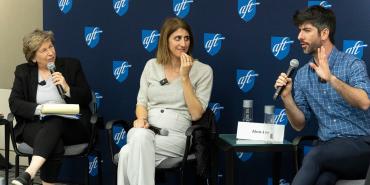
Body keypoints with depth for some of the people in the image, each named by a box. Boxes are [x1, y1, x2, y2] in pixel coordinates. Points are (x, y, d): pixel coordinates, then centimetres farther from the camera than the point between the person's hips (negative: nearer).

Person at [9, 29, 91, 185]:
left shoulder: (71, 65, 10)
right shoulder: (23, 71, 12)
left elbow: (87, 98, 7)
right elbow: (14, 103, 1)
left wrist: (67, 88, -12)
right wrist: (40, 109, -17)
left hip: (71, 126, 0)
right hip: (35, 124, 0)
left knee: (55, 121, -36)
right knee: (55, 145, -35)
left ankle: (30, 172, -51)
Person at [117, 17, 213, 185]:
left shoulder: (203, 71, 3)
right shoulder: (152, 65, 14)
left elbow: (196, 114, -4)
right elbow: (141, 102, 15)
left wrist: (185, 77, -9)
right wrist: (141, 118, -9)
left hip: (176, 135, -2)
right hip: (146, 130, 3)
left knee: (128, 153, -33)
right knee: (141, 136, -38)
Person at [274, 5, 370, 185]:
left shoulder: (352, 64, -4)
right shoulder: (302, 75, 13)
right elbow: (299, 124, 13)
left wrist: (330, 78, -32)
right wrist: (286, 96, -4)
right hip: (327, 147, 4)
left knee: (313, 157, -33)